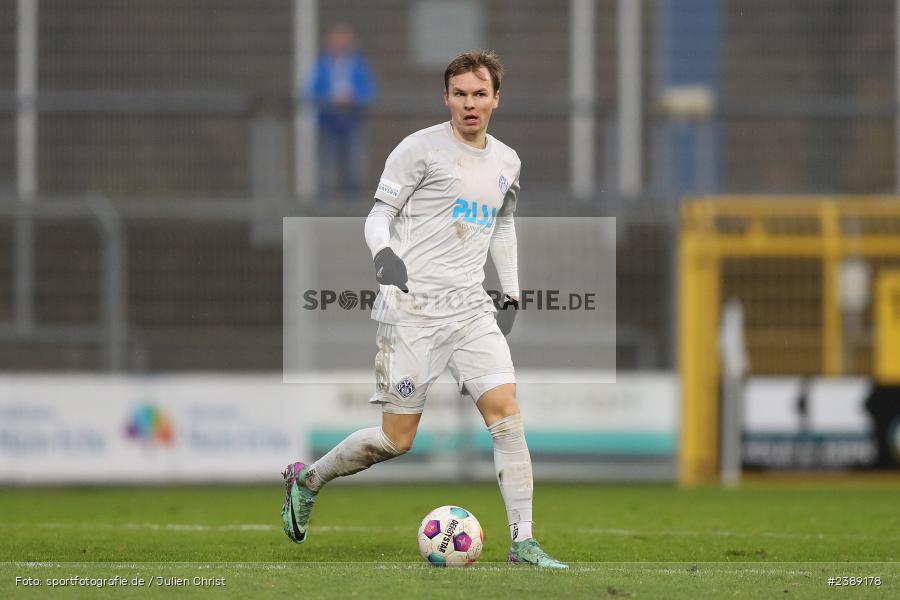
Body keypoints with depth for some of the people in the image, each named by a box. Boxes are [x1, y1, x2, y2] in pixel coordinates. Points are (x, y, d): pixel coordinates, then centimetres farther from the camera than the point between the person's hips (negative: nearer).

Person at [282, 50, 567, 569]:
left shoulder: (507, 161, 14)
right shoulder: (421, 148, -5)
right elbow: (380, 214, -4)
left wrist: (511, 295, 21)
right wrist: (385, 254, -25)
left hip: (471, 307, 5)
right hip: (413, 308, -5)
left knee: (507, 412, -11)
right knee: (397, 439, -3)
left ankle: (523, 541, -9)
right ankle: (308, 478, 23)